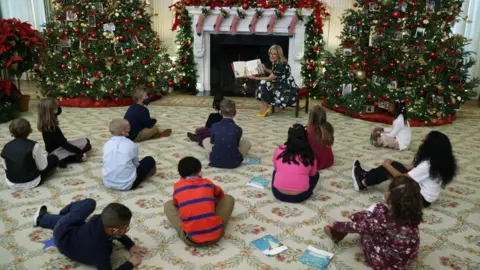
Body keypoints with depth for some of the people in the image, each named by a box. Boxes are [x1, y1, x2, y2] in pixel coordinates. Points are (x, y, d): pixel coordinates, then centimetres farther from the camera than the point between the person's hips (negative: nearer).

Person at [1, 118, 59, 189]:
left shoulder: (6, 147, -12)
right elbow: (42, 167, -16)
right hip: (31, 183, -2)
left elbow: (6, 167, -2)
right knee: (54, 158, 10)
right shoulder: (34, 146, -25)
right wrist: (43, 157, 4)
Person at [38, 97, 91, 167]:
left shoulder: (45, 123, -4)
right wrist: (81, 152, -23)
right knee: (86, 143, -11)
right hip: (56, 151, -9)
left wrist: (56, 104, -7)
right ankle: (63, 159, -16)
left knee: (86, 142, 12)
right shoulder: (52, 128, -29)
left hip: (57, 147, 9)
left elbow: (59, 111, 14)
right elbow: (65, 144, -26)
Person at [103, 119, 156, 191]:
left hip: (108, 183, 5)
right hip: (127, 185, -5)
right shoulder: (132, 145, -10)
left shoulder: (106, 145, -1)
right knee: (150, 160, 9)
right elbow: (136, 163, 3)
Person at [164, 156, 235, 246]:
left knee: (168, 205, 20)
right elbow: (220, 195, 33)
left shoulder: (177, 186, 6)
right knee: (228, 198, 20)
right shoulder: (207, 183, 10)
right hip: (215, 235, 1)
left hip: (191, 240, -1)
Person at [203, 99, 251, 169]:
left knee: (206, 140, 25)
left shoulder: (214, 126, -6)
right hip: (233, 163, -1)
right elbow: (237, 145, 1)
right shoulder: (238, 129, -10)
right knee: (247, 143, 21)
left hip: (215, 161, 1)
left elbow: (212, 142, 7)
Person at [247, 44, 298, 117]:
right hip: (281, 85, 10)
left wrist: (256, 78, -14)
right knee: (264, 84, 1)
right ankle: (265, 109, -4)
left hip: (287, 89, -10)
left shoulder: (281, 64, -22)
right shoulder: (275, 62, 6)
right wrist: (266, 70, 11)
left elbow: (270, 78, -19)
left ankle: (264, 110, -11)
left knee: (265, 84, -17)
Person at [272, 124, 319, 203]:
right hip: (300, 196, -1)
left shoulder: (279, 150, 2)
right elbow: (312, 174, 14)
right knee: (316, 174, 24)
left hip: (278, 193, 1)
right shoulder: (309, 154, -1)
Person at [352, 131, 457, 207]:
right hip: (424, 195, 8)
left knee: (387, 168, -6)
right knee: (394, 165, 7)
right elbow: (416, 169, 9)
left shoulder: (427, 165, -29)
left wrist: (387, 165, -9)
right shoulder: (442, 161, -3)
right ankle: (364, 175, 19)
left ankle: (362, 183, 11)